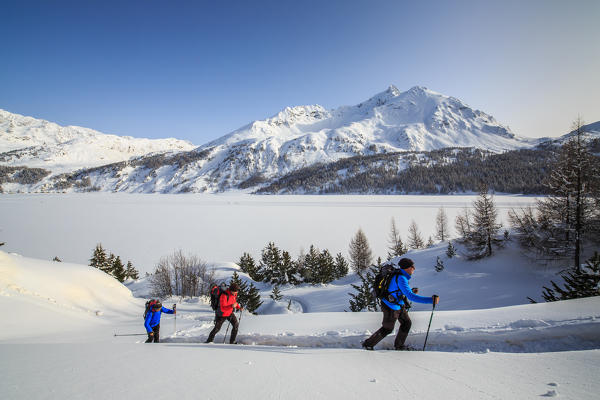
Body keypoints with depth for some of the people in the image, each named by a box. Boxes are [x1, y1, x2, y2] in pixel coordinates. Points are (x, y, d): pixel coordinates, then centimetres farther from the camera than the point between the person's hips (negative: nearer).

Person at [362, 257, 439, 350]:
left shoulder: (399, 275, 0)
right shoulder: (401, 278, -31)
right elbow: (410, 296, -38)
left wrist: (411, 291, 4)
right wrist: (431, 300, -39)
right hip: (391, 308, -9)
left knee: (407, 323, 17)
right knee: (387, 329, 7)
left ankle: (398, 345, 35)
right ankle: (368, 344, 24)